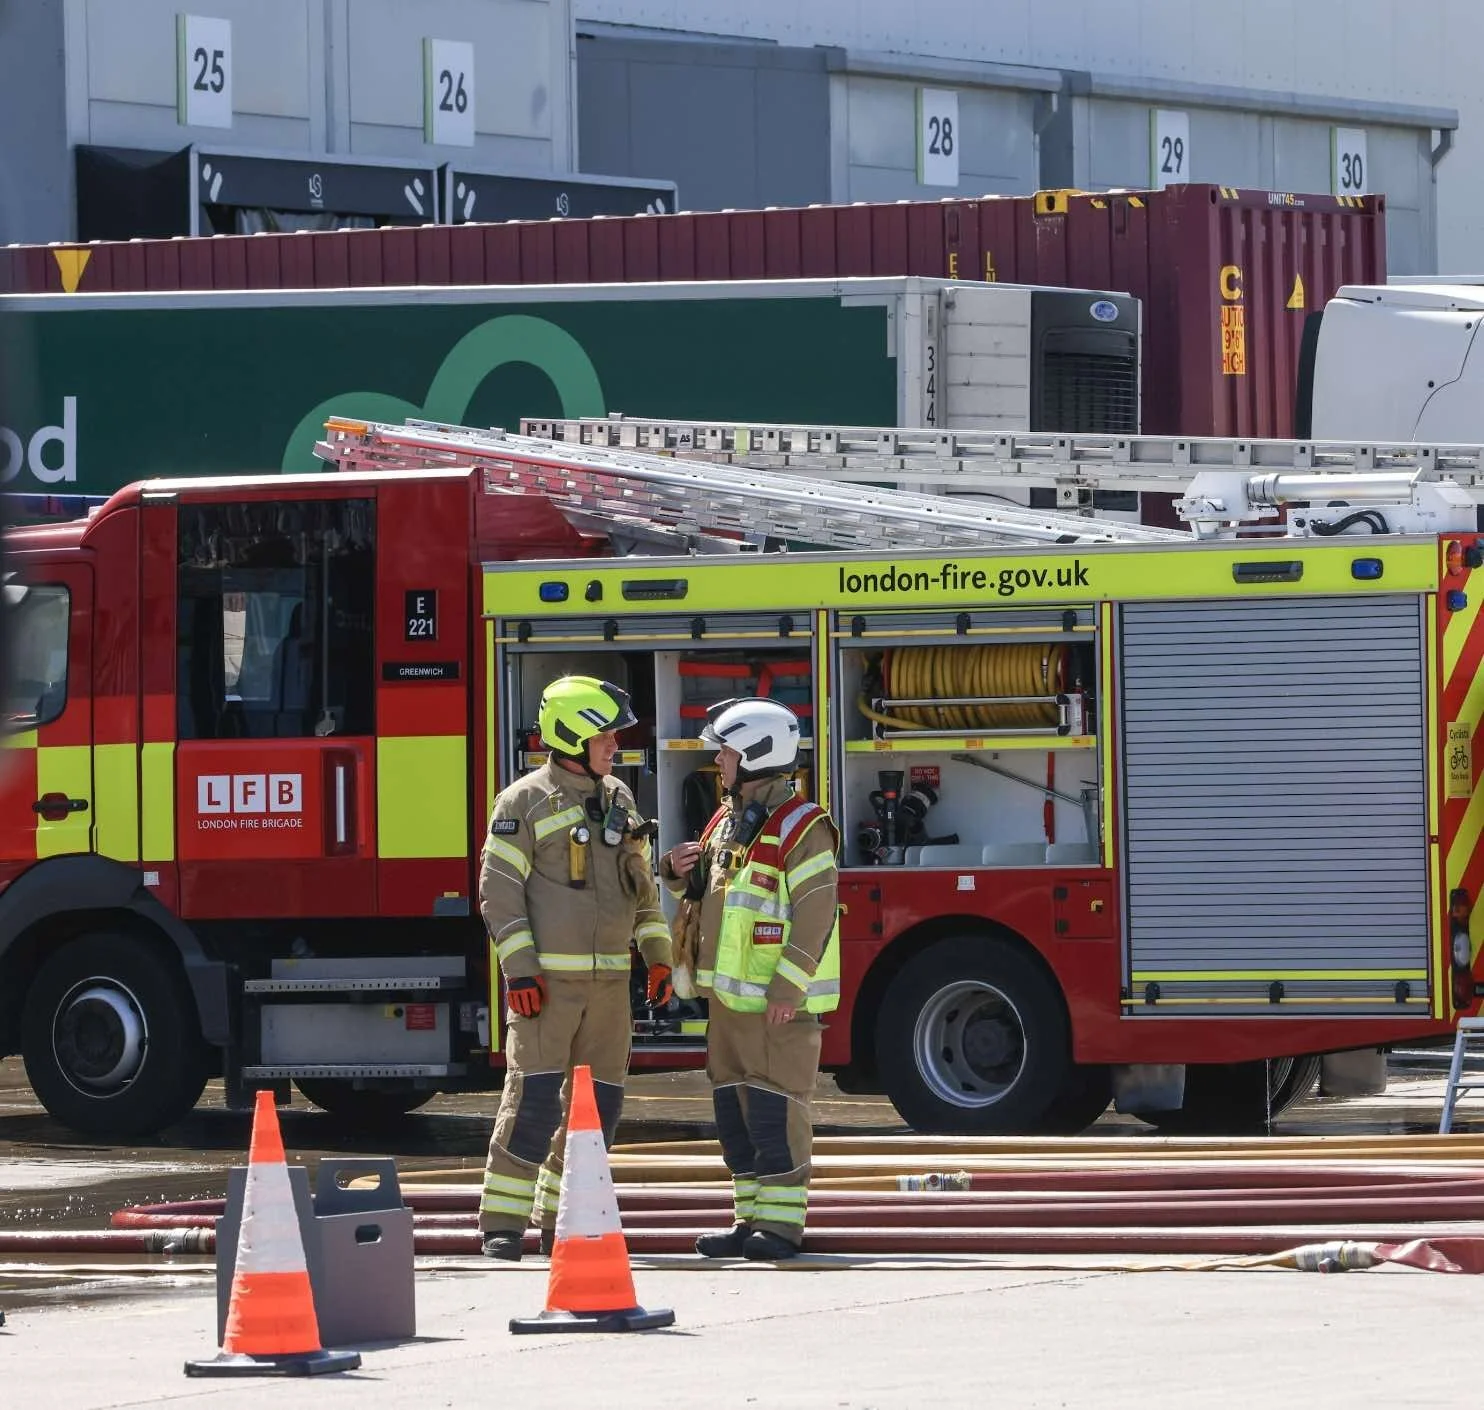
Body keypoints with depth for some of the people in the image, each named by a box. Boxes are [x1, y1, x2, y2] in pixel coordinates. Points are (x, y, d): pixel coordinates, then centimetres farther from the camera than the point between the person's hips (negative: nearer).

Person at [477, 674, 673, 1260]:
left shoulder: (620, 800, 13)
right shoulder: (525, 802, -6)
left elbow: (641, 884, 20)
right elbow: (499, 888, -10)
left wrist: (658, 956, 13)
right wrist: (519, 969, -17)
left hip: (608, 979, 6)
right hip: (547, 979, -6)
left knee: (599, 1101, 5)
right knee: (534, 1096, -11)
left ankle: (560, 1221, 14)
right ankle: (502, 1222, -8)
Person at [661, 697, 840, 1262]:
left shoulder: (801, 828, -12)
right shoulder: (726, 822, 15)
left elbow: (815, 912, -17)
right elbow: (708, 892, 28)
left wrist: (789, 988, -21)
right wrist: (681, 871, 5)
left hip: (779, 1001, -9)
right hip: (729, 996, 9)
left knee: (775, 1108, -9)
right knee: (734, 1108, 10)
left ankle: (781, 1224, -6)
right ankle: (751, 1219, 16)